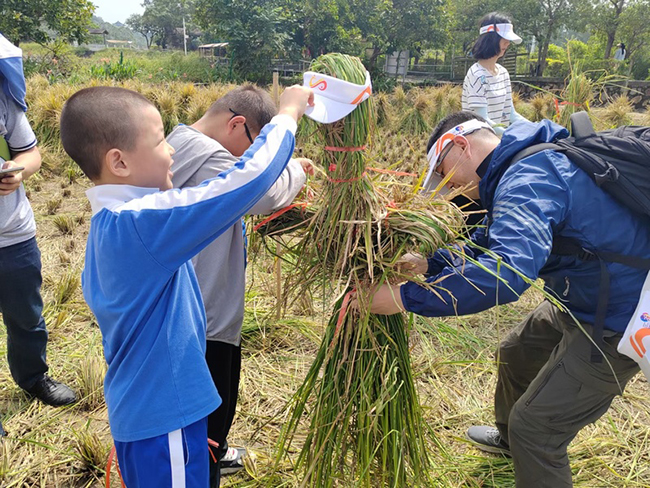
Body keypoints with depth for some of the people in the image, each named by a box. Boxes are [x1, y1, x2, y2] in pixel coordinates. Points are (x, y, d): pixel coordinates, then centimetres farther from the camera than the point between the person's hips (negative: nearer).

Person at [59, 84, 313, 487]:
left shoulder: (106, 221, 1)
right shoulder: (144, 222, -28)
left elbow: (93, 290, 14)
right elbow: (249, 180, -32)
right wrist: (287, 114, -17)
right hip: (165, 414, -9)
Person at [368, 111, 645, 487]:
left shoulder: (527, 181, -29)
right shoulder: (521, 168, 5)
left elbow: (506, 271, -44)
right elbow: (488, 245, 12)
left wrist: (405, 297, -39)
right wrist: (428, 264, -3)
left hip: (619, 318, -10)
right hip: (584, 298, 11)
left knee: (535, 428, -4)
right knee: (516, 355, 27)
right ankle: (510, 440, 54)